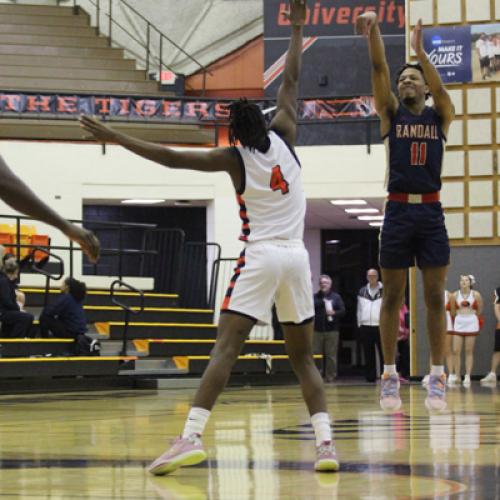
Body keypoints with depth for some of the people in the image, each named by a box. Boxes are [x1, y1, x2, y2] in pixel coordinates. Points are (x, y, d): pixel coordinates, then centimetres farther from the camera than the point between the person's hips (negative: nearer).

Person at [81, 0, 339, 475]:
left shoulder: (234, 158, -3)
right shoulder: (282, 136, 6)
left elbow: (172, 157, -9)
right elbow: (290, 82, 17)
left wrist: (116, 138, -7)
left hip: (260, 256, -4)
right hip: (296, 256, 4)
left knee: (225, 346, -12)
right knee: (302, 356, 11)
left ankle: (192, 436, -26)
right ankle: (325, 441, -1)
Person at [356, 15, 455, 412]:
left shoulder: (440, 115, 9)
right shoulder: (390, 112, 9)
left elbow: (439, 89, -13)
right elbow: (379, 70, -6)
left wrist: (420, 49, -25)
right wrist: (373, 31, -21)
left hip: (431, 211, 0)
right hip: (398, 210, 0)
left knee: (435, 297, 2)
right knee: (392, 297, 3)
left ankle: (437, 377, 7)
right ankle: (390, 376, 9)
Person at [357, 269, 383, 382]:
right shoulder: (362, 292, 13)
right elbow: (359, 310, 16)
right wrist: (359, 324, 9)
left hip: (380, 326, -3)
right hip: (365, 327, 3)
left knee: (383, 354, -4)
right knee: (368, 355, 5)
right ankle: (370, 376, 9)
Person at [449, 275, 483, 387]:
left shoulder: (476, 295, -2)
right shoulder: (455, 295, 1)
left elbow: (480, 311, 6)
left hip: (471, 324, -2)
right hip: (459, 324, 2)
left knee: (469, 351, 0)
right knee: (456, 351, -3)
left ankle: (467, 376, 2)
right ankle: (456, 376, 5)